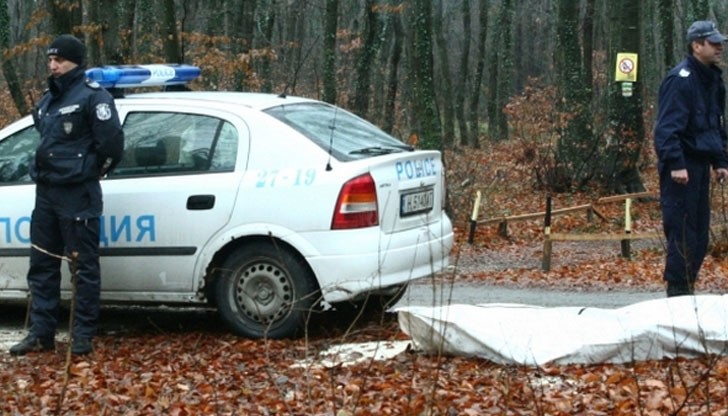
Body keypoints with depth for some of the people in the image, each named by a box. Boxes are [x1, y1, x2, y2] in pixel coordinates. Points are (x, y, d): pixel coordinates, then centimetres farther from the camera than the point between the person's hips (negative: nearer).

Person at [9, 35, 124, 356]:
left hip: (78, 196, -9)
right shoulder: (49, 98, 14)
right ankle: (41, 333, 17)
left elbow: (112, 141, -18)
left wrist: (94, 171, -5)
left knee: (84, 266, 0)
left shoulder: (92, 96, -11)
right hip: (46, 192, 9)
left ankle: (83, 336, 4)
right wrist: (47, 169, 16)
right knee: (42, 264, 11)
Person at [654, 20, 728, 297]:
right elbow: (668, 126, -21)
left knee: (700, 231, 11)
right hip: (682, 165, -9)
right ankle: (678, 291, -3)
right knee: (682, 231, -8)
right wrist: (676, 164, -26)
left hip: (700, 164, 9)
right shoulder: (680, 79, -14)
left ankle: (687, 288, 19)